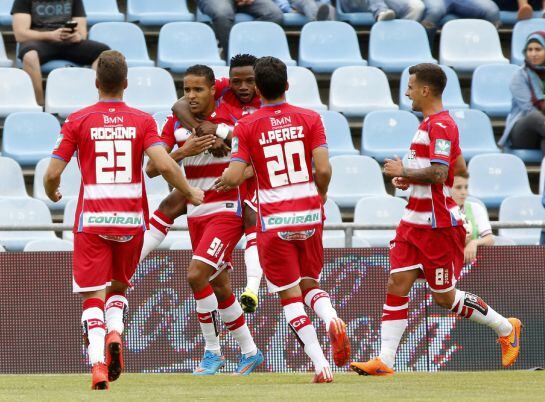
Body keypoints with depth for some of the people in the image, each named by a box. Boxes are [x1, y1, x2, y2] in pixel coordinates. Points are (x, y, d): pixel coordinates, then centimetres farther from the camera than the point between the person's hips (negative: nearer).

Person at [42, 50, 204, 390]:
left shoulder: (78, 121, -2)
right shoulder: (143, 121, 0)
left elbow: (53, 173, -4)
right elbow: (164, 164, -14)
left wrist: (52, 193, 19)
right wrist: (189, 193, 2)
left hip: (91, 219, -1)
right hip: (131, 218, 1)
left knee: (93, 294, 2)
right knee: (119, 286, 21)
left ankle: (97, 362, -17)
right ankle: (115, 333, -9)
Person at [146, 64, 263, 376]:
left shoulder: (230, 119, -9)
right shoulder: (179, 125, 2)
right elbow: (152, 169, -5)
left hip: (226, 210, -6)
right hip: (196, 213, 6)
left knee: (197, 275, -20)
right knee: (219, 286, 11)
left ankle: (213, 351, -6)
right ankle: (250, 351, 24)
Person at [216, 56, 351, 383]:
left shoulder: (247, 126, -5)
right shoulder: (310, 119, 0)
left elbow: (234, 177, -10)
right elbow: (323, 169, -7)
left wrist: (221, 181, 12)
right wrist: (320, 197, 12)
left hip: (274, 219, -2)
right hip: (310, 214, 2)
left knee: (290, 295, 5)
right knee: (310, 284, 19)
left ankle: (321, 365, -6)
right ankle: (332, 319, -15)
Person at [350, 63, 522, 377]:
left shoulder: (440, 126, -17)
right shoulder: (433, 123, 14)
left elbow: (438, 174, -26)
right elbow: (460, 167, 23)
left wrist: (404, 171, -14)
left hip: (438, 226, -9)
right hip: (415, 221, 10)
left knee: (445, 296, 1)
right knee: (397, 285, -2)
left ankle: (506, 328, 21)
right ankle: (385, 360, -5)